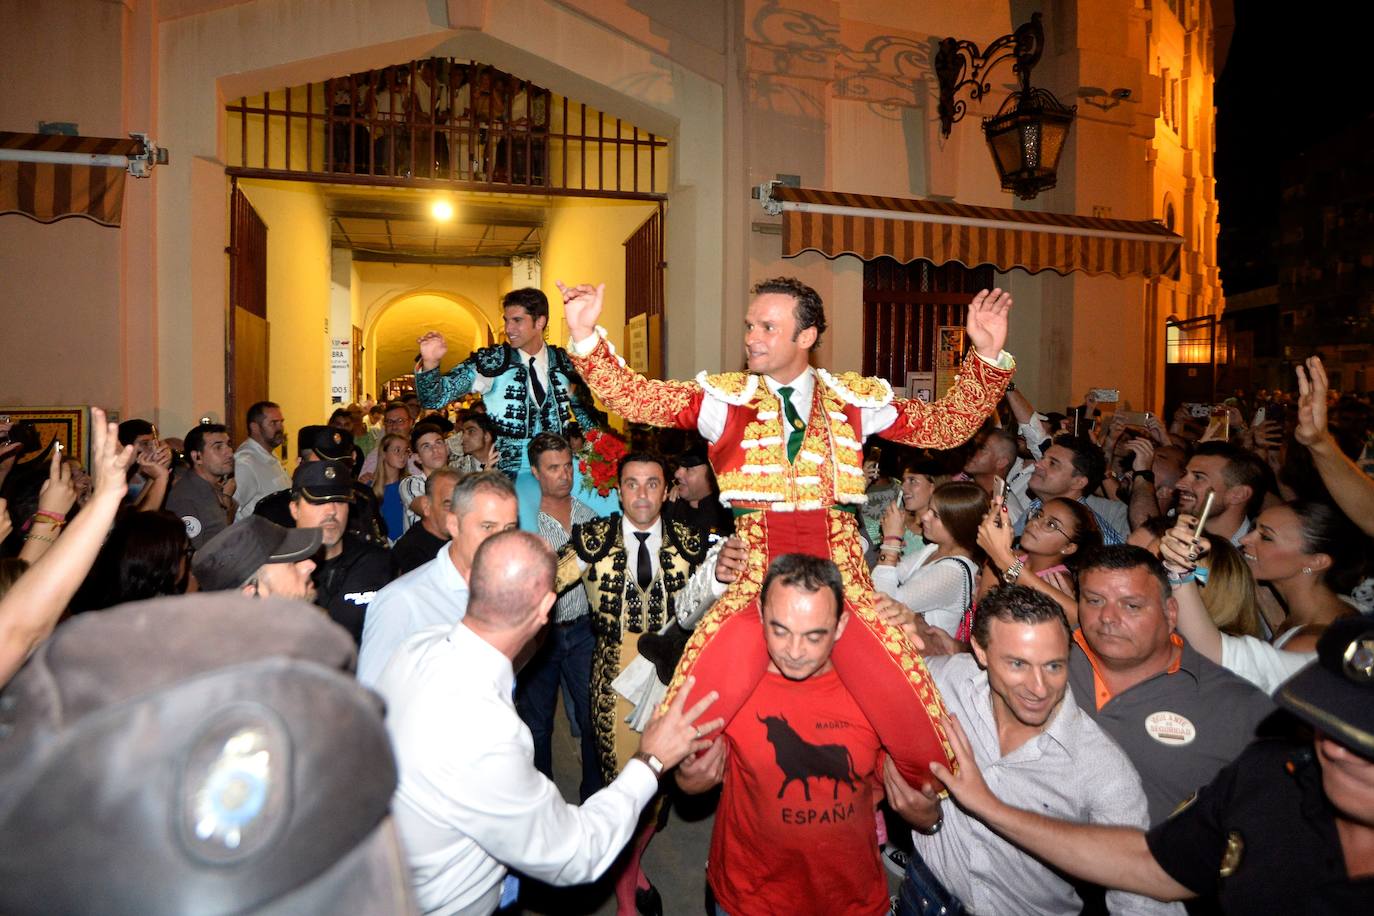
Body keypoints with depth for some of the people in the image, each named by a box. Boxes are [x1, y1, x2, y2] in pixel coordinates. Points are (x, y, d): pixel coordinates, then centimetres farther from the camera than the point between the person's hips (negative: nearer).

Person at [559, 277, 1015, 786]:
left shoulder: (854, 399, 12)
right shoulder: (724, 397, 7)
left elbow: (947, 425, 14)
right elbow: (635, 398, 0)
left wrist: (987, 355, 2)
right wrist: (585, 336, -12)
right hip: (754, 583, -1)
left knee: (918, 738, -7)